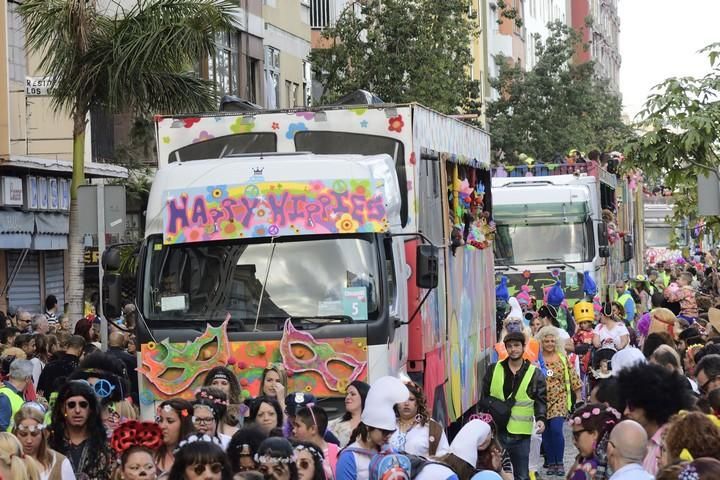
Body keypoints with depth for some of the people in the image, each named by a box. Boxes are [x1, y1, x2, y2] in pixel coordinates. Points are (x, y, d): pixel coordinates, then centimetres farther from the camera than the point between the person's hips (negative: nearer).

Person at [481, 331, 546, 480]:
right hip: (495, 430, 1)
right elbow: (484, 397, 9)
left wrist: (541, 418, -14)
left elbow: (541, 400, 3)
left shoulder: (535, 373, 3)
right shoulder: (493, 369, 5)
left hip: (521, 434, -1)